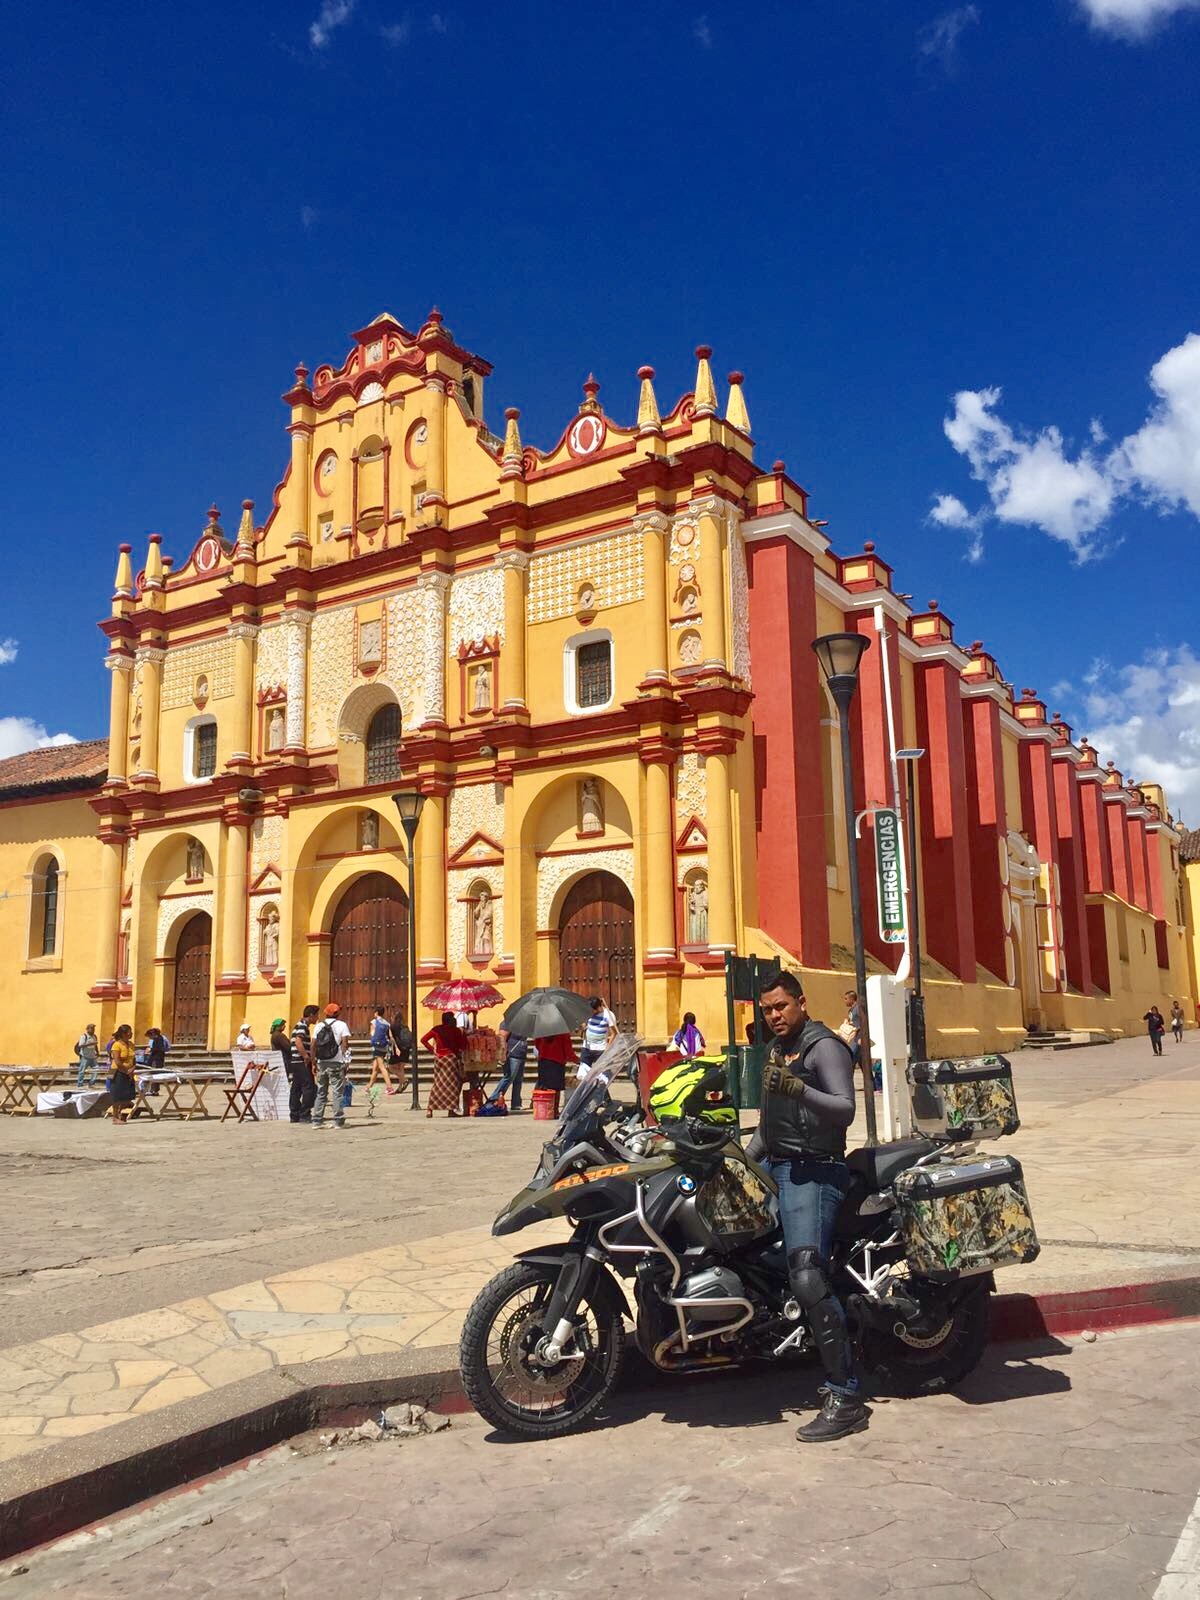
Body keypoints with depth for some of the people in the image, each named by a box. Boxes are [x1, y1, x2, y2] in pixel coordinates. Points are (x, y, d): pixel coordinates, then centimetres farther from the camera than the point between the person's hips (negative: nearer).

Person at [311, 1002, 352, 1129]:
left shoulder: (319, 1026, 10)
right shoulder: (341, 1025, -2)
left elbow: (313, 1045, 7)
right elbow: (345, 1044, -10)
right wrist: (346, 1061, -6)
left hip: (322, 1063, 4)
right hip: (336, 1063, -4)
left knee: (321, 1092, 12)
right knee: (337, 1092, 0)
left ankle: (317, 1121, 11)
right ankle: (338, 1121, 0)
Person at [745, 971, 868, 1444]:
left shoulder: (824, 1046, -8)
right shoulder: (776, 1050, 21)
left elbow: (845, 1108, -22)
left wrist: (798, 1089, -36)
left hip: (813, 1170, -10)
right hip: (774, 1165, 10)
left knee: (806, 1275, -20)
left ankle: (845, 1399, -18)